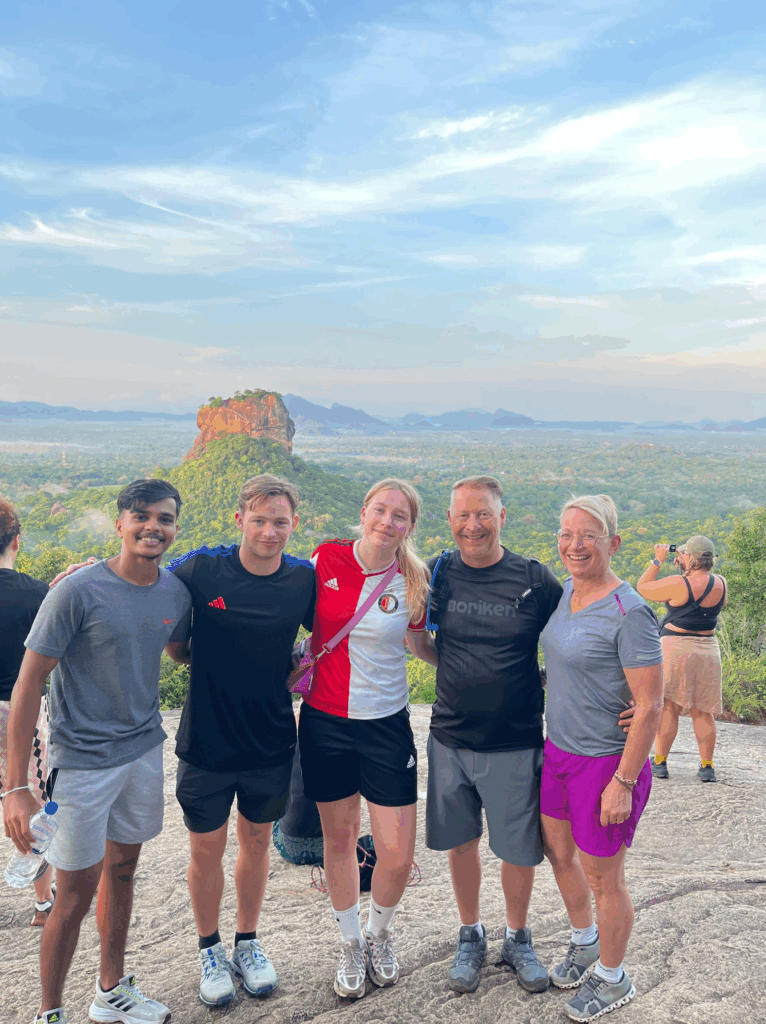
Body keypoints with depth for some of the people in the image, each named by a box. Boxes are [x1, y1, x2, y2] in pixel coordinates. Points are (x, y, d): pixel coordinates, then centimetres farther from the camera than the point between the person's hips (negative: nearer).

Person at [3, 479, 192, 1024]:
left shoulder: (176, 592, -2)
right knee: (76, 894, 4)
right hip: (84, 760, -5)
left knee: (122, 867, 19)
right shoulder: (78, 592, -19)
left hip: (145, 749, 6)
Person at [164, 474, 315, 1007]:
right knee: (207, 848, 12)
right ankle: (211, 949, 35)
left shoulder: (305, 579, -7)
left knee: (257, 842, 18)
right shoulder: (201, 568, -13)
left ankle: (248, 943, 39)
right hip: (207, 741, -1)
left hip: (271, 741, 2)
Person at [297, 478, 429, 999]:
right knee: (339, 839, 14)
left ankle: (380, 934, 34)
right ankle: (351, 946, 38)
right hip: (325, 721, 1)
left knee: (398, 855, 1)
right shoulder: (327, 558, -6)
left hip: (387, 725, 0)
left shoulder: (414, 582, -6)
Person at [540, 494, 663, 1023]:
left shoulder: (629, 613, -23)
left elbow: (650, 707, -21)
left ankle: (613, 979, 35)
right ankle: (586, 945, 49)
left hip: (606, 761, -8)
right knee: (558, 854, 23)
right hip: (558, 748, 8)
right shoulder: (567, 591, 1)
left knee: (603, 878, 10)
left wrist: (623, 782, -19)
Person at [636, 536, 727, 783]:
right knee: (703, 712, 11)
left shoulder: (678, 584, -16)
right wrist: (684, 567, 19)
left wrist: (657, 560, 3)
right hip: (708, 649, 5)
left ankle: (660, 763, 7)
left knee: (667, 708, 2)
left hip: (676, 649, -5)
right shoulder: (721, 584, 1)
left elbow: (642, 587, -4)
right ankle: (707, 766, 14)